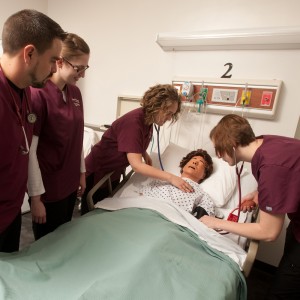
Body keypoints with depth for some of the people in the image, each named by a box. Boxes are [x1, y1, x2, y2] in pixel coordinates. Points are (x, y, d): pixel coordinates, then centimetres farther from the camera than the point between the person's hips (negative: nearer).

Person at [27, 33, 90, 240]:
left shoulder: (75, 93, 3)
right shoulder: (37, 93, -19)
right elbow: (29, 150, -18)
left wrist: (82, 172, 12)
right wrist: (36, 196, -14)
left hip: (70, 183, 7)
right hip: (48, 188, -6)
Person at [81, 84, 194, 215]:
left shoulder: (147, 119, -6)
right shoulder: (133, 121, -31)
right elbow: (136, 165, -36)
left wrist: (144, 154, -3)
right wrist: (170, 177, -37)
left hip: (114, 173, 8)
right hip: (97, 172, -8)